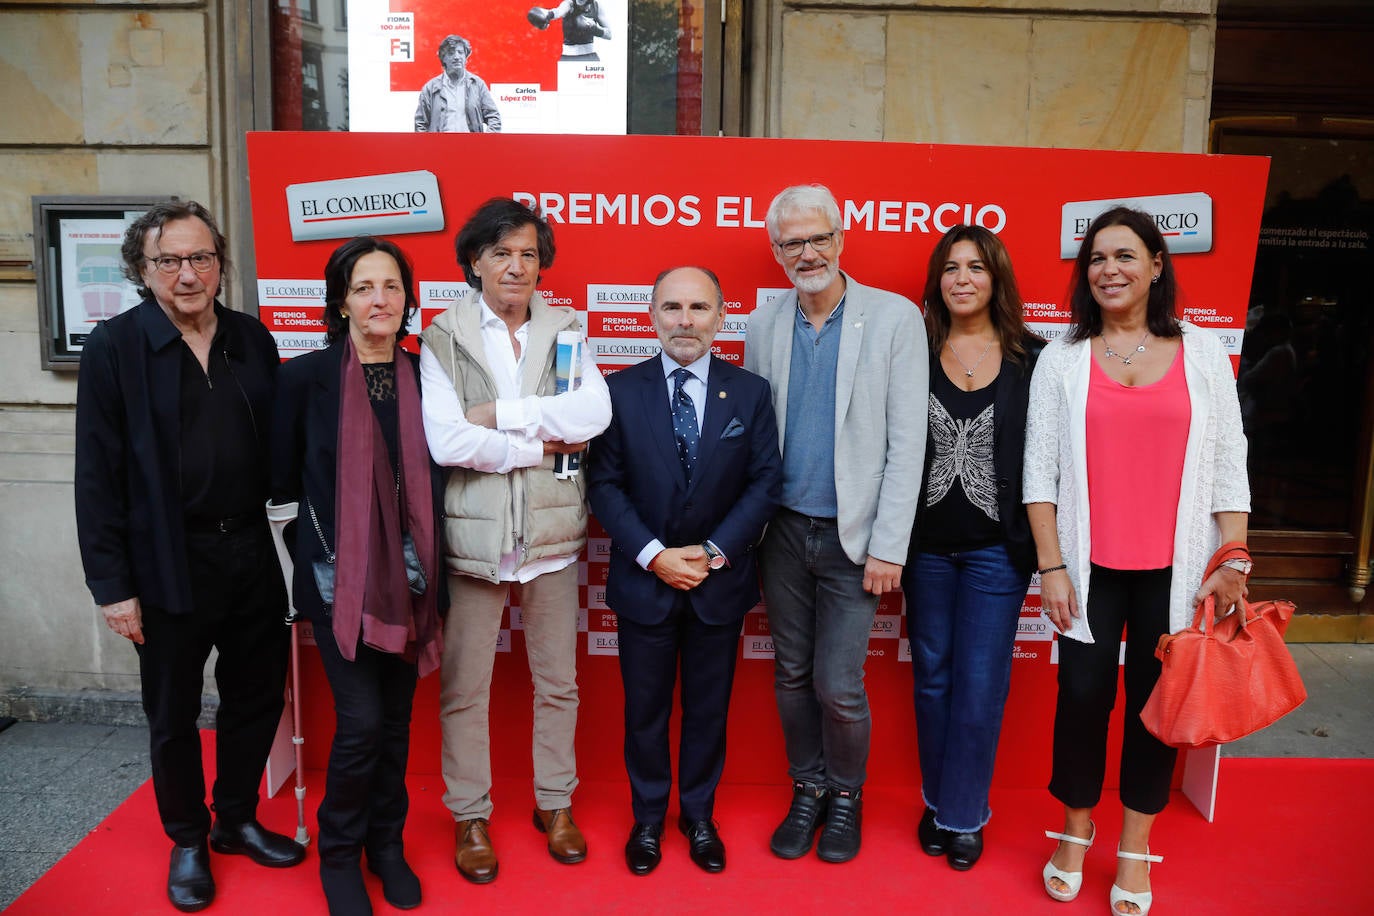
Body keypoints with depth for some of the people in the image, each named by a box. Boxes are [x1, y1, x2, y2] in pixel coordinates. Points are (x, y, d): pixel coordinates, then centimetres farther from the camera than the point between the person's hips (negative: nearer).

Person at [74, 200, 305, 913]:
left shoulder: (251, 339, 4)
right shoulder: (113, 348, -7)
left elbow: (276, 446, 7)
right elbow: (98, 475, -8)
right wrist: (112, 585, -11)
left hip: (251, 552, 4)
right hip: (169, 565, -3)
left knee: (257, 697, 15)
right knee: (173, 715, 13)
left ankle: (237, 820, 38)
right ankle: (187, 841, 35)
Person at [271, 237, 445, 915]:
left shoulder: (421, 379, 3)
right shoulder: (307, 377, -6)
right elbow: (284, 481, 2)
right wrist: (341, 497, 2)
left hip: (407, 575, 3)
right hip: (340, 575, -3)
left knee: (396, 718, 12)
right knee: (360, 720, -5)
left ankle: (386, 844, 33)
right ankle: (339, 854, 21)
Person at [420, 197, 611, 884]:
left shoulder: (565, 330, 5)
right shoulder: (443, 338, -2)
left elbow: (594, 414, -12)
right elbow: (445, 441, -15)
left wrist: (501, 412, -15)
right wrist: (541, 445, -13)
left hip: (550, 534, 2)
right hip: (472, 536, -2)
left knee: (557, 682, 14)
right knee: (463, 688, 9)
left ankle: (555, 803, 34)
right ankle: (470, 815, 29)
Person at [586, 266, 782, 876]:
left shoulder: (750, 392, -2)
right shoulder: (620, 390, -5)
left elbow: (765, 482, -4)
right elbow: (604, 484, -6)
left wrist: (714, 551, -13)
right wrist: (653, 554, -16)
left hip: (720, 582, 1)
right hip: (643, 581, 0)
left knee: (709, 709, 15)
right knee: (645, 710, 14)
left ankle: (699, 815, 36)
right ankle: (648, 818, 35)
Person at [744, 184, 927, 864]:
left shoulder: (895, 318, -5)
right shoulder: (763, 327, 5)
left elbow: (907, 440, -8)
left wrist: (889, 546, -12)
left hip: (852, 534, -3)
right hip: (783, 528, 4)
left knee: (838, 685, -1)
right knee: (791, 674, 13)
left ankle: (846, 795, 26)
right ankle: (807, 791, 34)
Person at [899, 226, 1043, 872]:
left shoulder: (1031, 359, -1)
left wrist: (1037, 544, -5)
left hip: (997, 548, -1)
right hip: (927, 545, 2)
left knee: (980, 686, 4)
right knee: (932, 677, 14)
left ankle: (965, 815, 24)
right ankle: (937, 801, 32)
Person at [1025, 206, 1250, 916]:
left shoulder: (1202, 353, 3)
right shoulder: (1062, 358, 2)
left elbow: (1229, 464, 4)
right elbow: (1039, 469, 0)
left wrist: (1233, 559, -3)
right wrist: (1051, 566, -5)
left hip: (1174, 568, 1)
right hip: (1089, 567, 0)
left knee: (1154, 699, 9)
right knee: (1082, 695, 6)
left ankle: (1134, 852, 28)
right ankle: (1075, 832, 29)